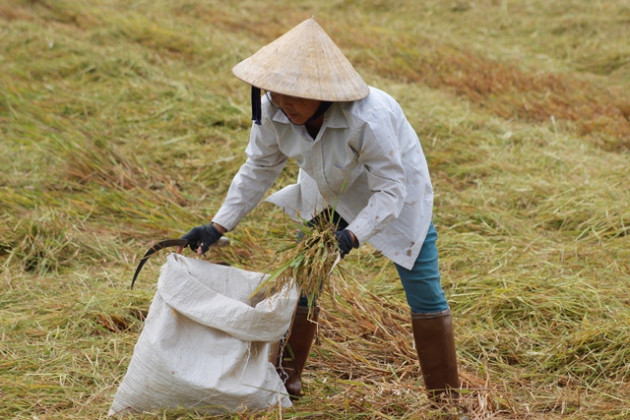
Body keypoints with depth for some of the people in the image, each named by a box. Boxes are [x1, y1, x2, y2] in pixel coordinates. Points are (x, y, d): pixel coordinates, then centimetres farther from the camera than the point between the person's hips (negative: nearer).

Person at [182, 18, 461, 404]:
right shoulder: (272, 111, -25)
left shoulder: (368, 119, -42)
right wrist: (218, 227, -11)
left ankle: (447, 400, 8)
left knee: (425, 295, -4)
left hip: (396, 190, -5)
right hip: (330, 193, 5)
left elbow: (390, 190, -32)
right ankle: (287, 378, 29)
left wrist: (352, 235, -45)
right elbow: (259, 170, -9)